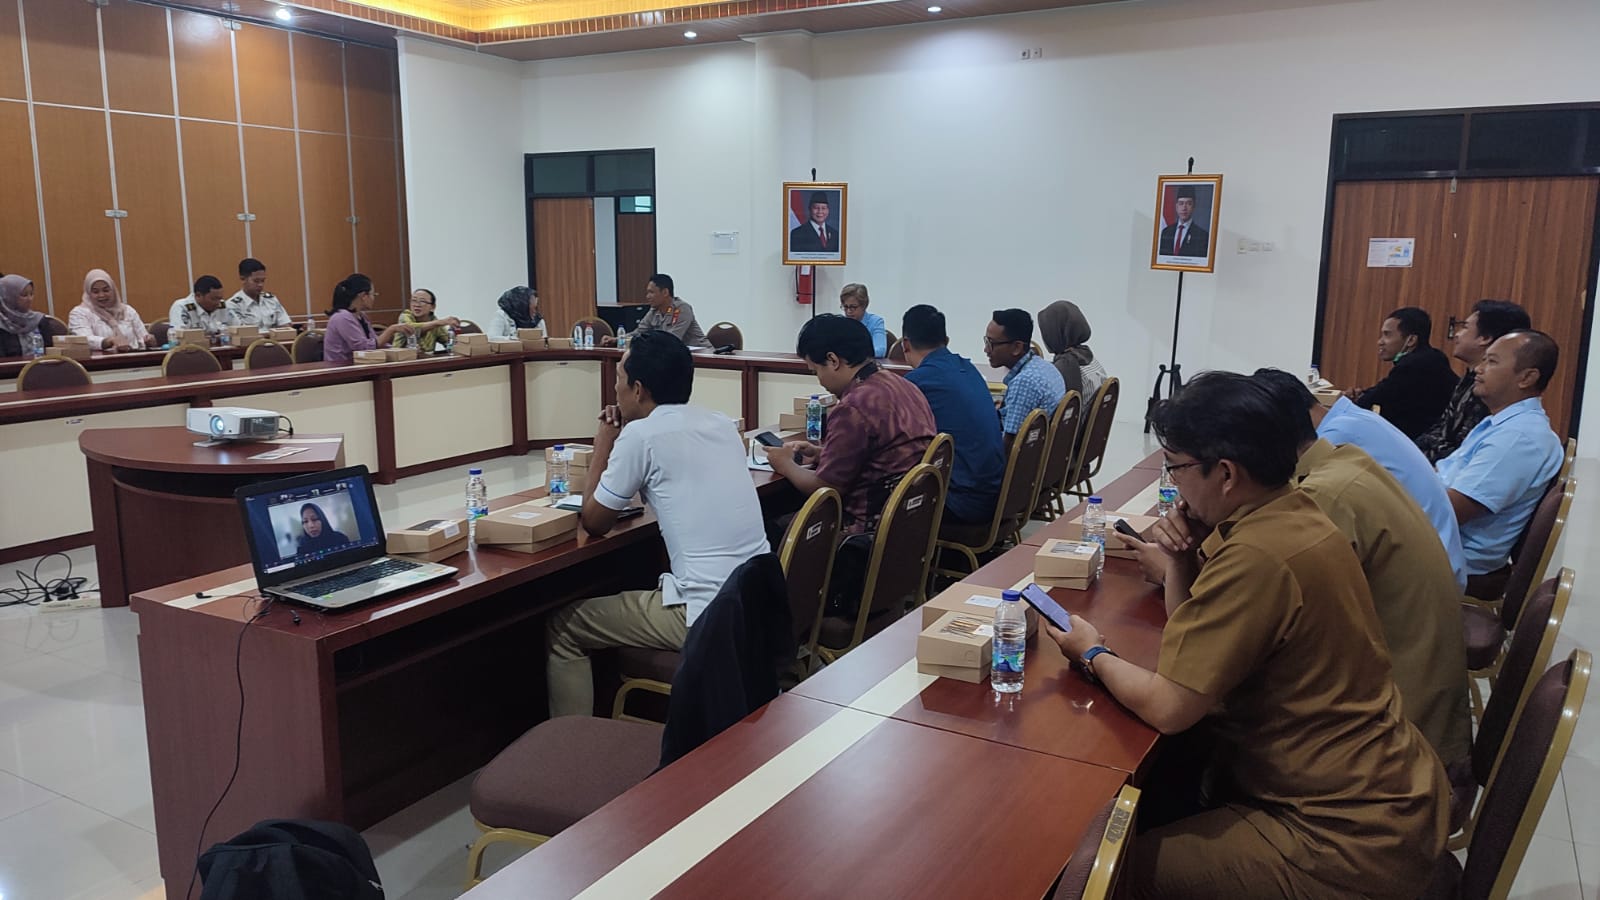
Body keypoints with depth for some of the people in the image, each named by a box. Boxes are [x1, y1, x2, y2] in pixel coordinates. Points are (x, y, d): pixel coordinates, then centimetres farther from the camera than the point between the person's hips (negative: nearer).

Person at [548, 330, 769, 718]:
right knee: (631, 595, 33)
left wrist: (603, 446, 11)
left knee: (562, 627, 10)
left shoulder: (640, 434, -11)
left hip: (709, 615, -8)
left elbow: (594, 522, 0)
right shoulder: (721, 424, 10)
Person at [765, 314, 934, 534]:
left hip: (871, 529, -9)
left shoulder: (853, 408, -21)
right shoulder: (905, 386, 7)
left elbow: (824, 487, -12)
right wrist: (821, 453, 19)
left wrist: (787, 466, 6)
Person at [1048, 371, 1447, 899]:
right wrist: (1181, 558, -5)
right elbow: (1193, 644, 12)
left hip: (1352, 837, -9)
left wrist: (1093, 654, -5)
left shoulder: (1258, 556, -28)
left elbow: (1167, 708, -22)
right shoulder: (1291, 515, 3)